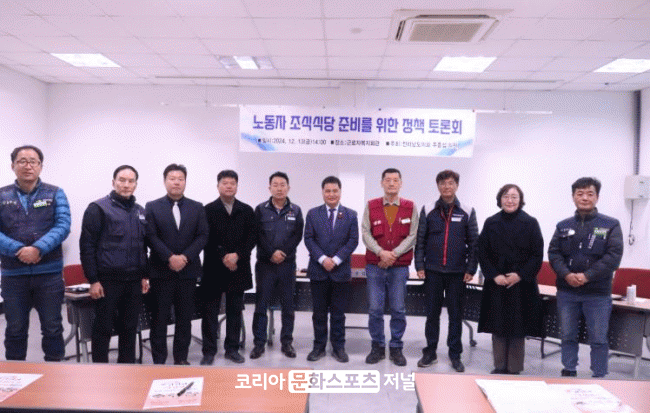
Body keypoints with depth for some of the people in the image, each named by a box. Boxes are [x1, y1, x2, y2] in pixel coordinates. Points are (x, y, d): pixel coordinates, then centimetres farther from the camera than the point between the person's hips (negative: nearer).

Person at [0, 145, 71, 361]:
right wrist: (18, 250, -17)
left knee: (52, 328, 7)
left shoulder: (55, 194, 4)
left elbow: (63, 225, -8)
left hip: (49, 272, -1)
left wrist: (38, 248, -20)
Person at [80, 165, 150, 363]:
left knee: (129, 327, 13)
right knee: (103, 328, 5)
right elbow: (87, 246, -9)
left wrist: (145, 276, 13)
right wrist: (93, 280, -12)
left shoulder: (140, 212, 12)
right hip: (107, 280, -5)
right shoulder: (98, 208, -6)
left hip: (134, 281, 5)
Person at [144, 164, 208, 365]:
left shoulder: (197, 207, 7)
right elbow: (151, 237, -6)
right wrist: (169, 257, -17)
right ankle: (158, 360, 14)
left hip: (188, 270, 2)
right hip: (161, 271, -2)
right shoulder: (152, 207, 3)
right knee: (159, 317, 4)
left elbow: (202, 236, 0)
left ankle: (181, 358, 21)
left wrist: (185, 257, -13)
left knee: (185, 317, 8)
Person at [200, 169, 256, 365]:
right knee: (210, 312, 3)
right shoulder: (208, 210, 3)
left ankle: (232, 349, 19)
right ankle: (209, 351, 12)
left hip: (239, 267, 2)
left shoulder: (247, 210, 9)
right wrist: (223, 257, -14)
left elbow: (252, 237, 2)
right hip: (214, 268, -2)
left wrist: (237, 255, -12)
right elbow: (207, 238, -5)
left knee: (235, 311, 9)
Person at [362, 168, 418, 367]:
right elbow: (365, 233, -1)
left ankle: (396, 348, 19)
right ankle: (378, 347, 18)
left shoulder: (410, 207, 3)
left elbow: (412, 235, -1)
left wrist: (394, 254, -11)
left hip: (400, 266, 0)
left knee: (398, 309, 5)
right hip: (375, 265, 0)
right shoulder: (371, 206, 4)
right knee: (375, 309, 3)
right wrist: (381, 252, -14)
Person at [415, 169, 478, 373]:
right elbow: (420, 240, 4)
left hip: (457, 273, 0)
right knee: (432, 313, 8)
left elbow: (474, 243, 4)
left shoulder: (467, 212, 3)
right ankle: (430, 352, 21)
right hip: (433, 271, 0)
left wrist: (471, 269, -2)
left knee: (456, 314, 8)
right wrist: (419, 266, -2)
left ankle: (455, 354, 21)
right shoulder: (428, 210, 4)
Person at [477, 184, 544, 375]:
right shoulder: (491, 223, 5)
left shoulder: (530, 223, 1)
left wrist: (520, 275, -11)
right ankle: (499, 366, 18)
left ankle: (514, 369, 14)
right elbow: (483, 253, 5)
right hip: (496, 283, 2)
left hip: (521, 283, -2)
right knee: (497, 326, 6)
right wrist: (494, 275, -7)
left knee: (517, 325, 2)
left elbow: (537, 255, 0)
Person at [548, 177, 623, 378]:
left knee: (599, 339, 5)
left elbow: (613, 256, -8)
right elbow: (553, 253, 3)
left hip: (598, 293, -3)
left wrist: (587, 276, -17)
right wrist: (566, 274, -14)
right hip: (566, 291, 3)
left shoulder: (611, 225, 0)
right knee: (567, 336, 13)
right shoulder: (563, 226, 8)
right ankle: (568, 373, 27)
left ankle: (599, 379, 19)